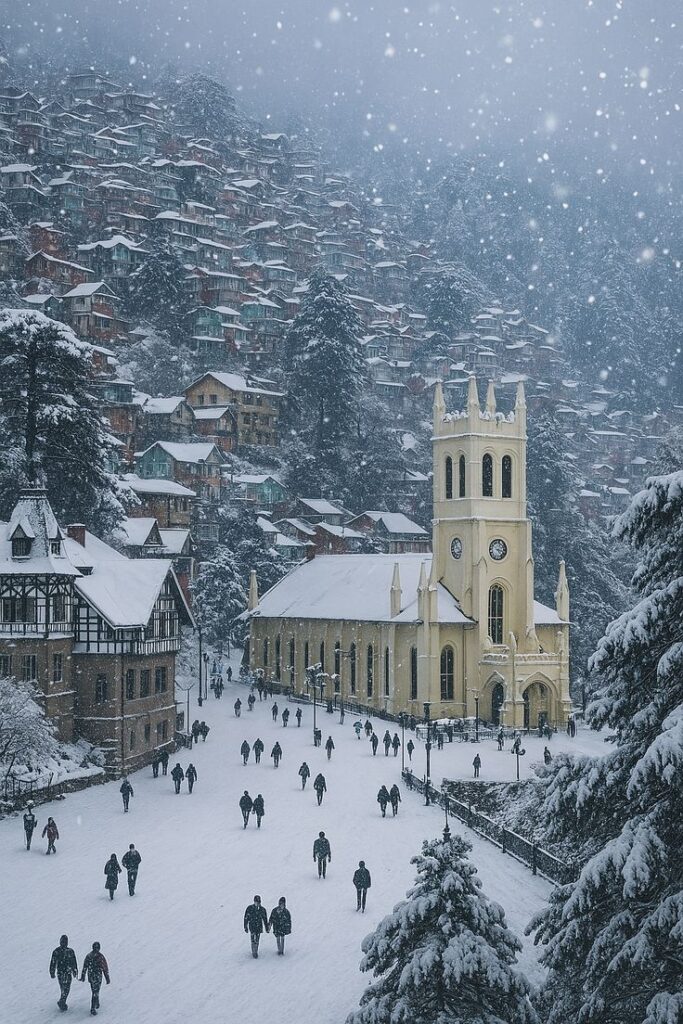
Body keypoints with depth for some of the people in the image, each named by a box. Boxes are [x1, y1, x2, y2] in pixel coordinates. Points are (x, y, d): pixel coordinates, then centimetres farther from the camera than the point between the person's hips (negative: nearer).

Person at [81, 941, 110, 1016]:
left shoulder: (88, 956, 1)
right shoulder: (100, 956, -14)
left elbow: (84, 967, 8)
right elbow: (105, 968, -10)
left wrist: (83, 976, 19)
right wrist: (107, 978, -2)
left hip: (90, 977, 5)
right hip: (98, 977, -5)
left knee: (94, 991, 25)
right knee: (95, 993, -1)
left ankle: (97, 1004, 41)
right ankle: (93, 1010, -5)